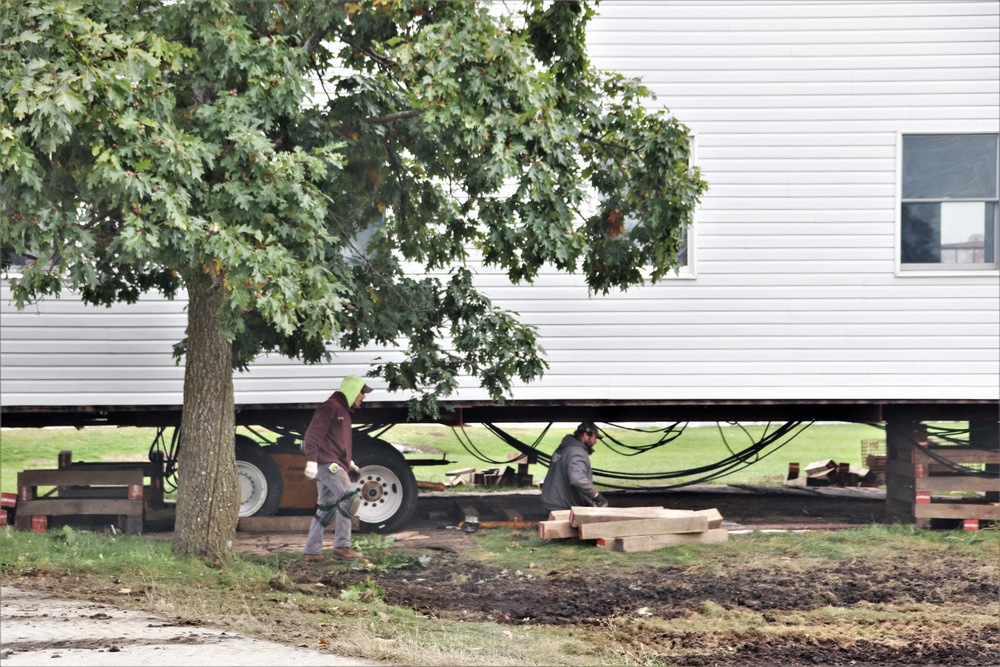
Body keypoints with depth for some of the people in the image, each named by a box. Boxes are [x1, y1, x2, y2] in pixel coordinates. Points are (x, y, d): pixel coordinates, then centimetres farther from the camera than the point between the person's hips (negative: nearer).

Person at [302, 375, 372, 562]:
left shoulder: (343, 410, 23)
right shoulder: (330, 407, -10)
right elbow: (313, 434, -19)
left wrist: (350, 462, 27)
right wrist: (311, 460, -27)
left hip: (336, 466, 11)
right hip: (328, 464, -11)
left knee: (325, 509, 10)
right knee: (350, 499, -18)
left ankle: (312, 551, 13)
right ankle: (342, 545, -17)